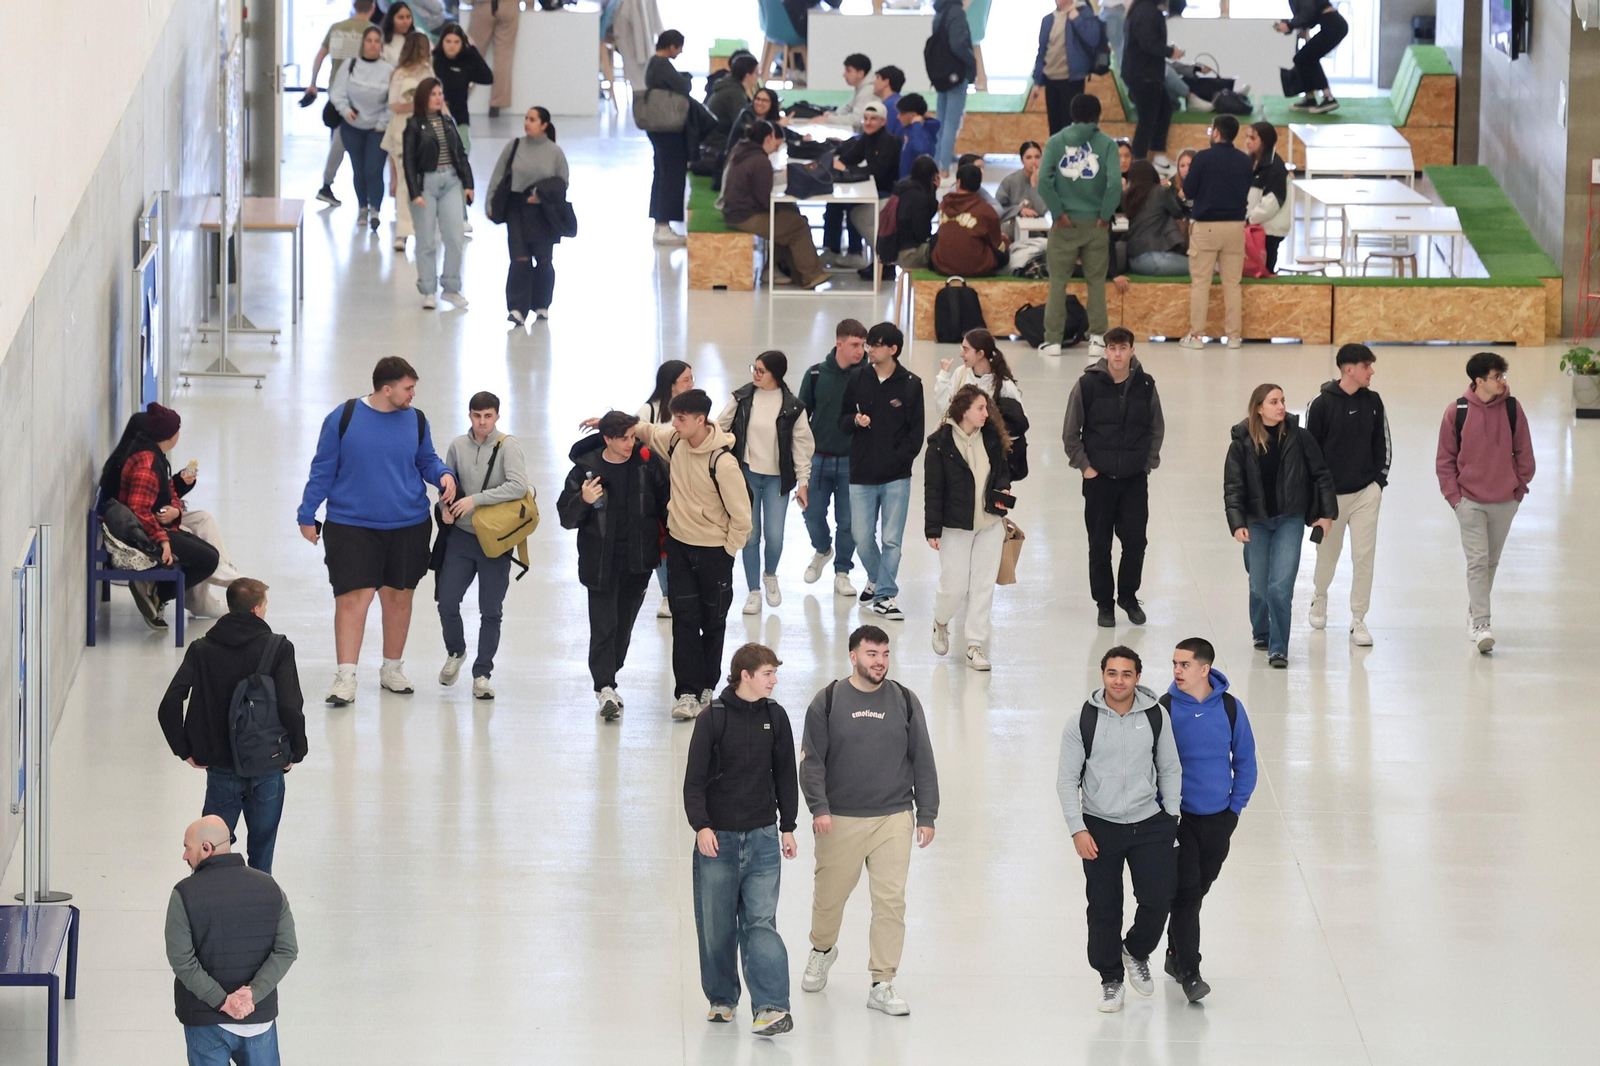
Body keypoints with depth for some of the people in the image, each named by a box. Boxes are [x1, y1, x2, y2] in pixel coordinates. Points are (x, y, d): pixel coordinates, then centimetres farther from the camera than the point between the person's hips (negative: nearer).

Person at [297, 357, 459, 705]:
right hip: (351, 525, -3)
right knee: (353, 598, -10)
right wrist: (307, 515, 3)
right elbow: (323, 470, 1)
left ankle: (392, 669, 29)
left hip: (408, 526, 3)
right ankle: (346, 679, -8)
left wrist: (444, 475, -8)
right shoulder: (344, 418, -6)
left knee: (399, 596, 12)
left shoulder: (416, 421, 1)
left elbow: (427, 461, 15)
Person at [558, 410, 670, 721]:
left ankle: (607, 681, 26)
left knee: (624, 624, 12)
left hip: (638, 562, 3)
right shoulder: (586, 469, -7)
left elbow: (666, 502, 8)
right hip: (601, 563, -3)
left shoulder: (648, 462, -3)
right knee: (603, 625, -10)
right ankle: (605, 687, -13)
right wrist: (583, 501, -24)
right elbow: (566, 516, -3)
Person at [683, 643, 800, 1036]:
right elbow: (694, 779, -7)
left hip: (762, 837, 2)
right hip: (717, 839, -2)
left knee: (761, 922, -8)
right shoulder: (713, 719, -7)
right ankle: (721, 999, 25)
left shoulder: (775, 716, 5)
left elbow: (785, 775, 15)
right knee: (716, 926, 7)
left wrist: (788, 827, 16)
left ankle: (770, 1007, -15)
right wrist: (701, 826, -19)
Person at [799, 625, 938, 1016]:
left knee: (891, 901, -5)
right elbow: (811, 760, -1)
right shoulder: (827, 702, 0)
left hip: (894, 819, 1)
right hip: (840, 820, -1)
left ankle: (882, 985, 2)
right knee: (830, 895, 11)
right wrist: (819, 808, -14)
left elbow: (923, 761, 9)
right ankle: (822, 949, 42)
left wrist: (926, 815, 6)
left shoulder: (905, 701, 5)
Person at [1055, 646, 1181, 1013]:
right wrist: (1077, 829, -9)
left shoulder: (1156, 716, -2)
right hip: (1100, 827, -1)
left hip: (1148, 823, 1)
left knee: (1158, 897, -7)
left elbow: (1169, 770, 9)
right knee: (1104, 908, 4)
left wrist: (1171, 818, 6)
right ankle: (1110, 979, 22)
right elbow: (1067, 779, -2)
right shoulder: (1082, 721, -7)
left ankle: (1137, 952, 23)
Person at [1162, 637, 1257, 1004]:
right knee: (1186, 893, -9)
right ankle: (1188, 973, -6)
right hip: (1178, 818, -3)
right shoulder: (1164, 709, -10)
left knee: (1196, 890, 14)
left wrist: (1236, 808, 2)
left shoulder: (1230, 708, -4)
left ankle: (1176, 956, 31)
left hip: (1218, 819, 3)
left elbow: (1245, 761, 6)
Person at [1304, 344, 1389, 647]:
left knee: (1364, 555, -6)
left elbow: (1382, 442, 11)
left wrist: (1379, 479, 5)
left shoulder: (1373, 402, 1)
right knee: (1328, 553, 13)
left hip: (1366, 491, 2)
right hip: (1331, 493, -2)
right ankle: (1320, 597, 43)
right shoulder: (1321, 404, -11)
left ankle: (1358, 620, 1)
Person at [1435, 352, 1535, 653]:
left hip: (1505, 501, 3)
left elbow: (1524, 452, 6)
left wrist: (1520, 487, 5)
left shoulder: (1512, 408, -3)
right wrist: (1453, 495, -5)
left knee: (1491, 562, 14)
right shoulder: (1457, 412, -8)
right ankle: (1480, 625, -11)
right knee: (1477, 561, -10)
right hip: (1470, 500, -3)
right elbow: (1445, 458, -1)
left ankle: (1475, 613, 30)